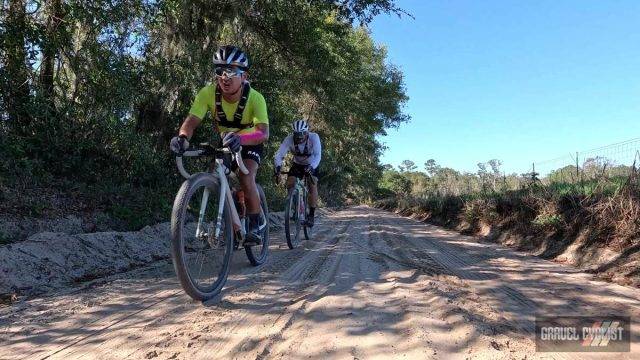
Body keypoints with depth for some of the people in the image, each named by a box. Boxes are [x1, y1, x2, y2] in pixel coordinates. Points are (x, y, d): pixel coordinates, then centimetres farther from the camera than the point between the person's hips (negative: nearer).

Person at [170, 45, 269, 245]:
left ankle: (257, 223, -5)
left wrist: (241, 138, -64)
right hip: (223, 141, 4)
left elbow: (264, 132, -44)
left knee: (246, 178, -26)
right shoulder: (208, 93, -25)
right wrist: (182, 137, -55)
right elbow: (192, 120, -32)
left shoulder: (255, 98, -32)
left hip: (250, 143, -4)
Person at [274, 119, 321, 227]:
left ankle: (311, 215, -15)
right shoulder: (289, 139, -26)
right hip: (297, 164, 2)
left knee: (312, 184, -23)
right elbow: (279, 154, -31)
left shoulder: (314, 137, -30)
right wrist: (278, 166, -51)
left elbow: (318, 155, -38)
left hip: (311, 165, -2)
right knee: (290, 183, -17)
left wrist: (311, 167, -56)